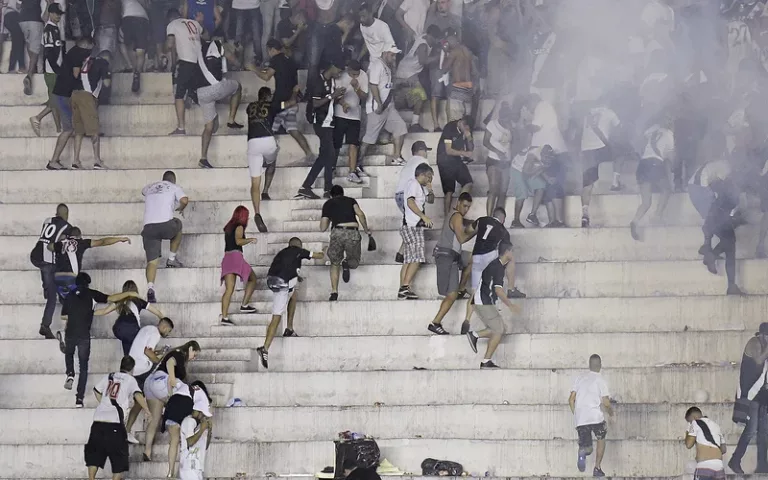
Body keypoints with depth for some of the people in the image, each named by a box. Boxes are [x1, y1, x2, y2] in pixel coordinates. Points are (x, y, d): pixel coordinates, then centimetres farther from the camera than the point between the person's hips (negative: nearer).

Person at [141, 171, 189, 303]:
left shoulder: (149, 188, 26)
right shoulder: (174, 188, 13)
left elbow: (143, 192, 51)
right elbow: (184, 200, -5)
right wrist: (180, 208, 18)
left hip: (148, 227, 2)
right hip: (165, 225, -2)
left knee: (152, 261, -1)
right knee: (177, 226, 34)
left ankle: (150, 288, -25)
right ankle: (172, 259, 31)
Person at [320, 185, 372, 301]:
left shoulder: (328, 204, 22)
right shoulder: (351, 200, 23)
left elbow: (322, 228, 18)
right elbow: (360, 214, 2)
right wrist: (366, 229, 15)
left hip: (337, 232, 0)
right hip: (353, 233, 0)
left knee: (335, 264, 20)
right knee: (354, 263, 20)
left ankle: (334, 292, 6)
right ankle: (347, 263, -17)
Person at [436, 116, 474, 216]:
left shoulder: (467, 130, 0)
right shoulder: (450, 128, -18)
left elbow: (471, 149, 6)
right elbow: (448, 151, -20)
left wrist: (469, 138, -14)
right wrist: (465, 153, -22)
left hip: (457, 161, 6)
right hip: (445, 161, -6)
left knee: (468, 183, -10)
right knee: (449, 191, -9)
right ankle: (447, 216, -4)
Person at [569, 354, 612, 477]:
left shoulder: (580, 378, 12)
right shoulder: (600, 380, -1)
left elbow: (571, 399, 9)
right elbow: (606, 402, -5)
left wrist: (575, 414, 20)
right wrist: (610, 411, 16)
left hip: (580, 419, 3)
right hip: (596, 416, -3)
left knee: (586, 447, 10)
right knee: (601, 439, 23)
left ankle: (582, 452, -28)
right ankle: (597, 468, 14)